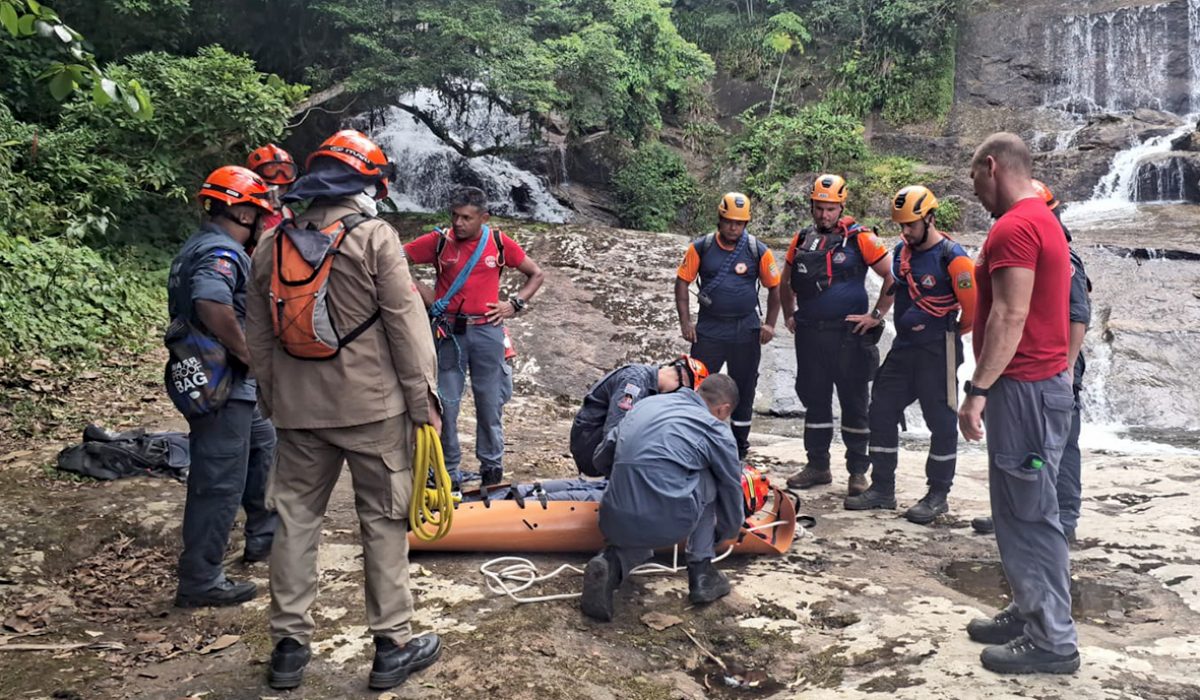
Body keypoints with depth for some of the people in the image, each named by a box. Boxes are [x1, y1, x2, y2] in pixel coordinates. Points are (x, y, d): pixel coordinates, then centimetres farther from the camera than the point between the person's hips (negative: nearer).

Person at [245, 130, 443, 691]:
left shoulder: (272, 244, 8)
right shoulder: (374, 238, -9)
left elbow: (259, 335, 12)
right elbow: (406, 324, -12)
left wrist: (272, 398, 21)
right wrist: (424, 398, -6)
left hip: (298, 410, 5)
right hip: (372, 405, -4)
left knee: (296, 519, 13)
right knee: (383, 522, 5)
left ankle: (289, 645, 21)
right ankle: (392, 645, 13)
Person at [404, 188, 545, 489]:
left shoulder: (499, 242, 1)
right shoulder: (439, 241, -1)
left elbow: (536, 274, 12)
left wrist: (515, 303, 1)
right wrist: (423, 294, -5)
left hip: (487, 331, 0)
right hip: (448, 331, 0)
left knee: (490, 404, 8)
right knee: (445, 404, 3)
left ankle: (492, 469, 22)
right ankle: (449, 473, 15)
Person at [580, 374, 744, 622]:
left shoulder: (646, 404, 16)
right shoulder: (716, 430, 5)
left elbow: (602, 460, 21)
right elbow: (732, 491, 17)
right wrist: (726, 533, 37)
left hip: (615, 524, 4)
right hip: (669, 525, -4)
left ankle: (611, 563, 4)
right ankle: (701, 573, 22)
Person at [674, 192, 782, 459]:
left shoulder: (759, 251, -2)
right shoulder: (701, 247, -2)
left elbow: (774, 287, 5)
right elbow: (682, 281, 2)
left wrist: (769, 325, -2)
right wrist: (685, 321, -5)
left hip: (746, 330, 0)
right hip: (709, 328, 0)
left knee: (744, 389, 9)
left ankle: (739, 448, 23)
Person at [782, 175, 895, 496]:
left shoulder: (859, 238, -6)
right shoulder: (802, 239, 10)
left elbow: (892, 276, -7)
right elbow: (786, 280, 24)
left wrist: (877, 315, -8)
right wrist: (789, 315, 16)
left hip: (848, 334, -5)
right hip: (809, 334, 5)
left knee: (854, 402, 2)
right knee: (814, 400, 12)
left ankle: (858, 471, 11)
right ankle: (818, 465, 23)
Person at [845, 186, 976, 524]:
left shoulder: (951, 257, -14)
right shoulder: (901, 251, 8)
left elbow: (973, 307, -12)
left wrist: (951, 332, 3)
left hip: (938, 351, -8)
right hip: (903, 347, 8)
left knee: (941, 420, 2)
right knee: (881, 412, 8)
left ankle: (938, 495, 14)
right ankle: (882, 488, 17)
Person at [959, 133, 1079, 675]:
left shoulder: (1014, 228, -15)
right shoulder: (1043, 220, 18)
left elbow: (1010, 317, -22)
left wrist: (978, 390, -21)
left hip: (1024, 386, -10)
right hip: (1039, 382, 10)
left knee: (1028, 514, -4)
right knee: (1018, 509, 16)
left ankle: (1052, 640, 5)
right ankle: (1031, 612, 27)